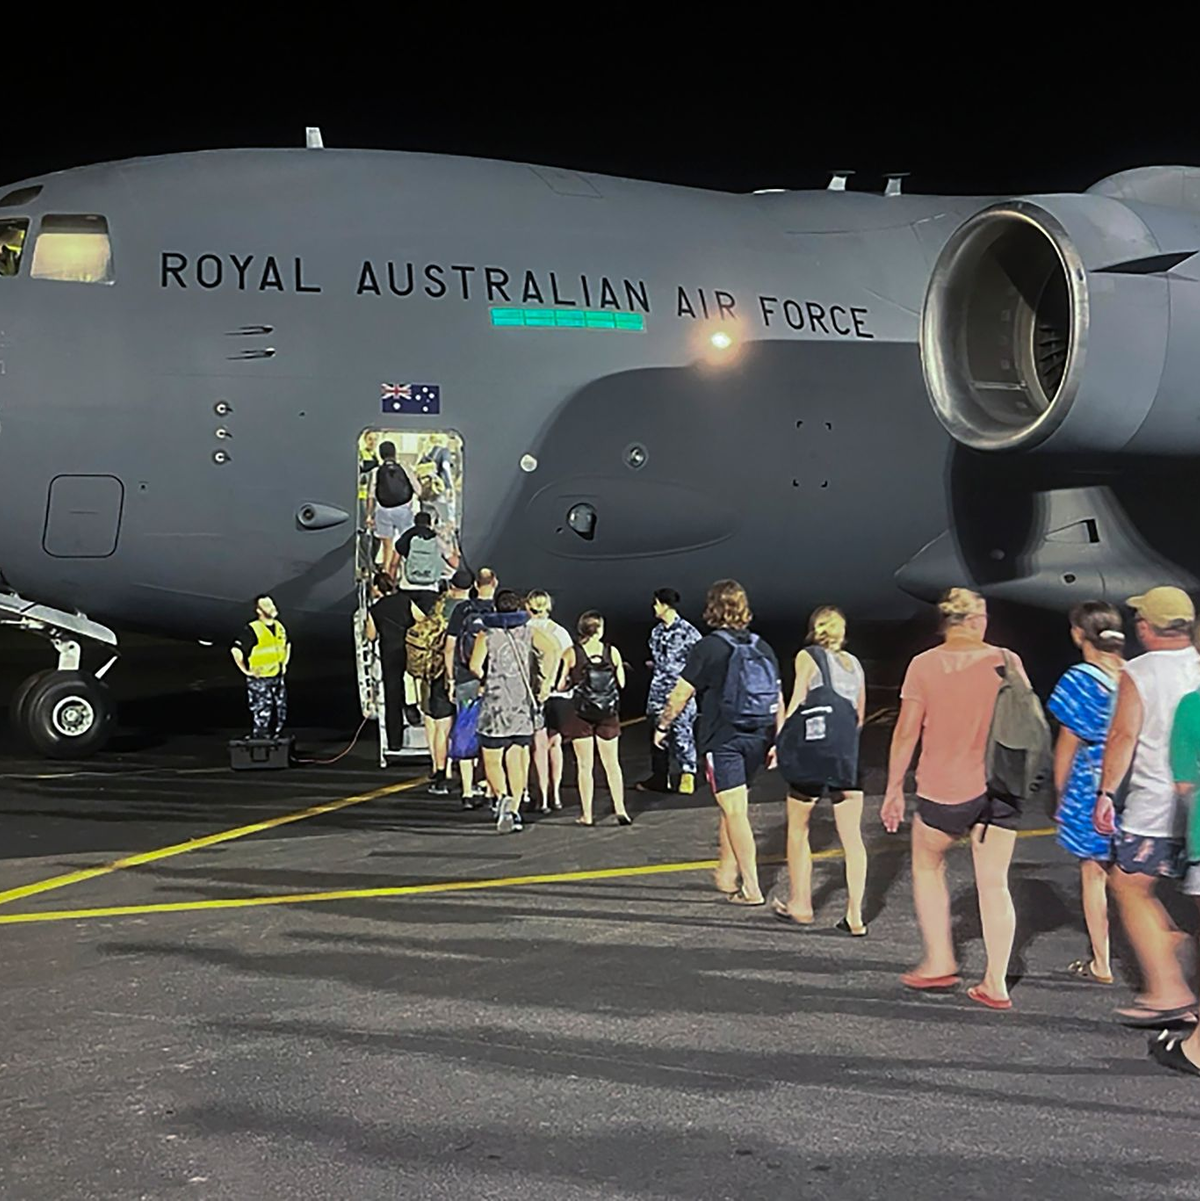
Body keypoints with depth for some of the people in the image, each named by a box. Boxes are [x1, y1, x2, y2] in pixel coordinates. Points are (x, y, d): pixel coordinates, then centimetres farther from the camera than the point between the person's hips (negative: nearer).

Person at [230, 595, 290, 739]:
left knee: (280, 716, 10)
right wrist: (246, 671, -15)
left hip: (278, 679, 7)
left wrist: (284, 664, 18)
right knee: (262, 718, -6)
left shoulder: (279, 627, 8)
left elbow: (287, 645, 28)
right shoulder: (252, 630, -14)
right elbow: (235, 650, -19)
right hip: (259, 680, -7)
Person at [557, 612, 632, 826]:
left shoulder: (571, 653, -8)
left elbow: (560, 686, -8)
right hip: (608, 714, 2)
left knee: (585, 765, 6)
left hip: (580, 713, -2)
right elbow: (621, 682, 1)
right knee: (612, 763, 12)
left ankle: (587, 815, 8)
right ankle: (620, 810, 8)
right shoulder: (612, 652, -3)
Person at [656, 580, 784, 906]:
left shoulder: (709, 647, -9)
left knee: (736, 811, -5)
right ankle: (726, 875, 28)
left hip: (723, 740, -6)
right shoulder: (762, 648, 8)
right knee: (733, 808, 20)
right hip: (756, 740, 6)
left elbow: (681, 693, -7)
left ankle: (751, 888, -7)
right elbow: (778, 699, 9)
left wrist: (662, 725, 6)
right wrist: (777, 741, 14)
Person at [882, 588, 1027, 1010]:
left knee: (927, 864, 21)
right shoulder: (1006, 662, -2)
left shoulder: (924, 665, -5)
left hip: (945, 788, -1)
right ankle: (995, 984, 9)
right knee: (994, 884, 8)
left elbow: (906, 733, -5)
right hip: (1000, 786, 2)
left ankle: (940, 961, 17)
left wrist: (893, 790, 2)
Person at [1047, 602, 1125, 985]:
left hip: (1091, 789, -4)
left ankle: (1101, 964, 16)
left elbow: (1068, 745, -8)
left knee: (1093, 872, 9)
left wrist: (1061, 792, 3)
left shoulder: (1080, 680, -12)